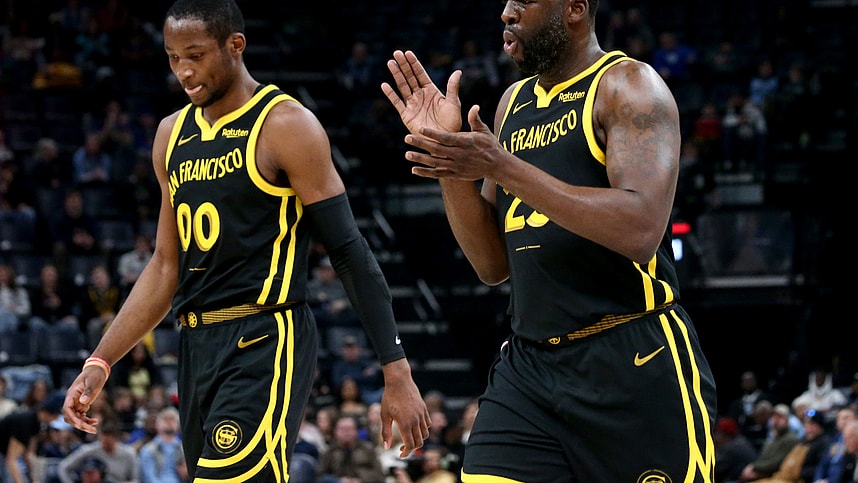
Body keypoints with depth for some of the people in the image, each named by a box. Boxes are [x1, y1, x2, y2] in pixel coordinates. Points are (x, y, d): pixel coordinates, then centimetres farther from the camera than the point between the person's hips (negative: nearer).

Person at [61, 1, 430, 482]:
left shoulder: (287, 126, -7)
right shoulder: (172, 135, 15)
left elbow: (351, 252, -9)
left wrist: (397, 374, -13)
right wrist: (100, 363, 14)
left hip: (266, 342, -8)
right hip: (198, 348, 8)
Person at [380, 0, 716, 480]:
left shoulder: (628, 85, -6)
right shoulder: (514, 103, 15)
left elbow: (641, 230, -22)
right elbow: (493, 264, 14)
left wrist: (502, 167, -23)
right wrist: (449, 153, 2)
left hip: (636, 363, -6)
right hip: (531, 366, 6)